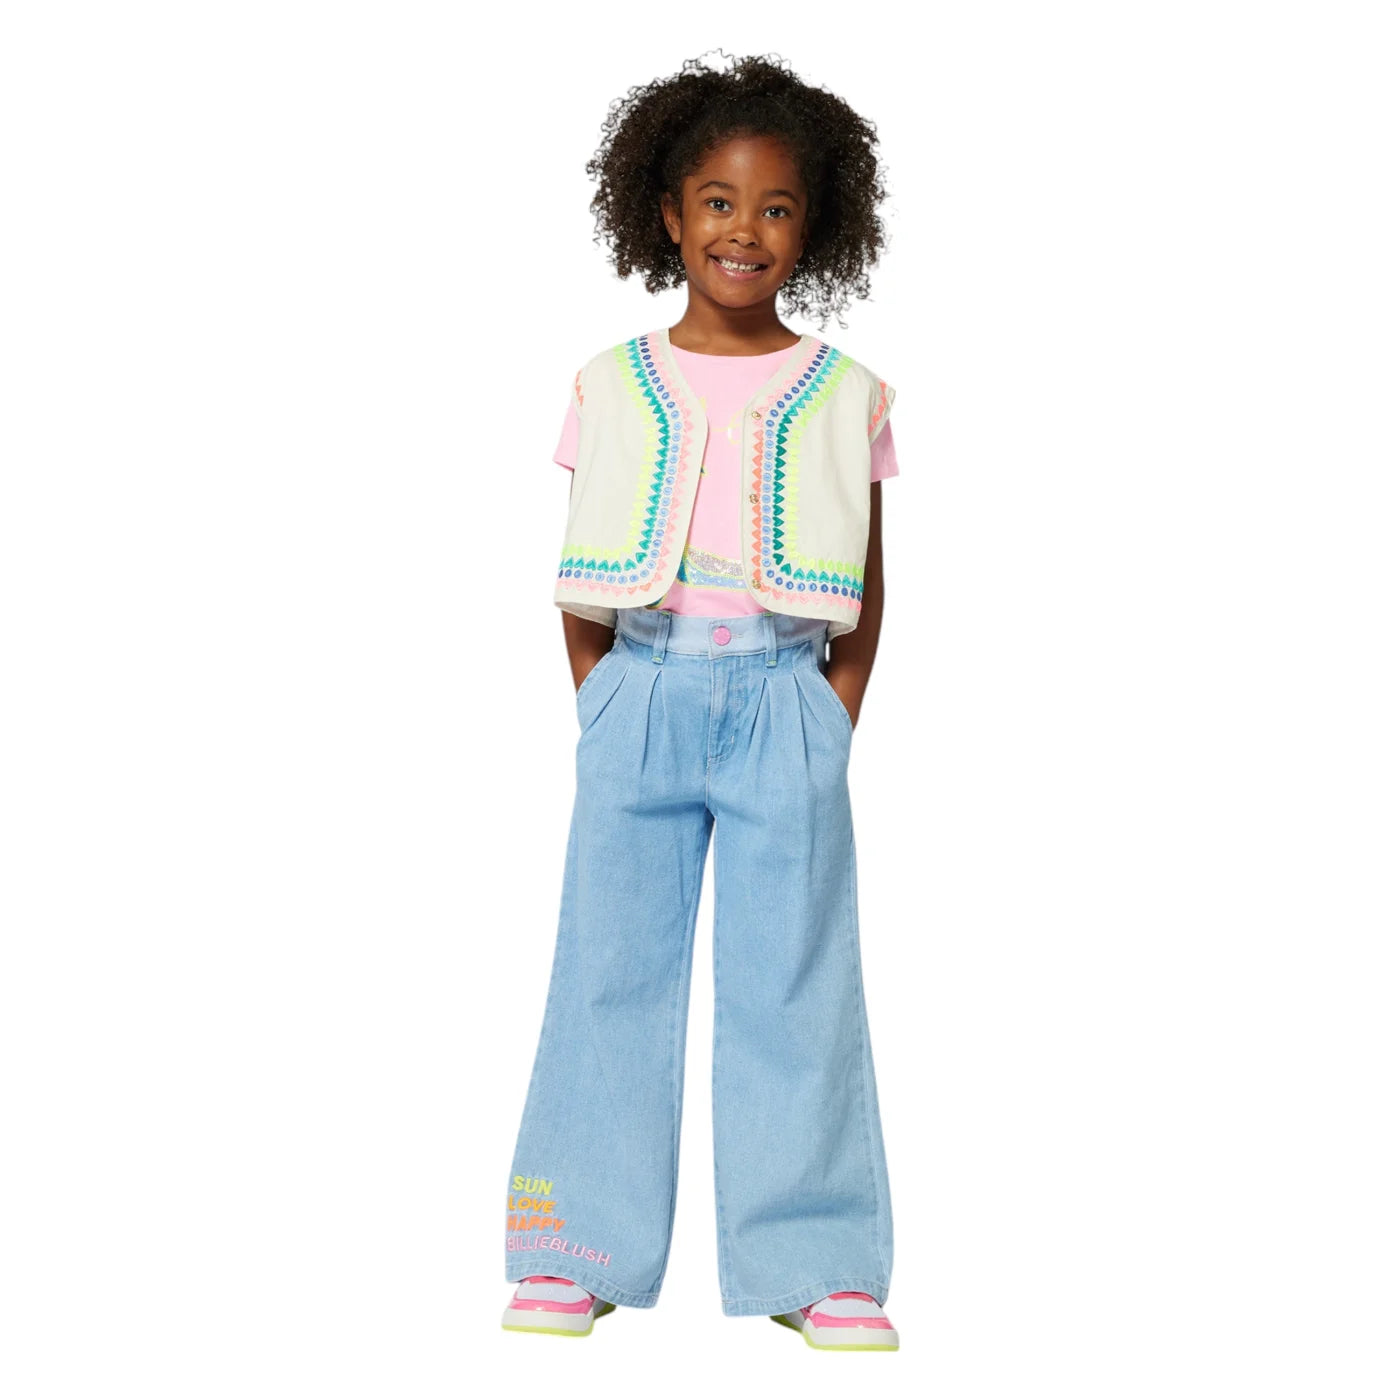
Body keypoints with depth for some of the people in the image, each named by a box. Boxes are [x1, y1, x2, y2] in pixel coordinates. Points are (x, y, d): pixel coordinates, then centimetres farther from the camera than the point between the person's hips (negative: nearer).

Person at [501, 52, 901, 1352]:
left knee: (795, 979, 1)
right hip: (642, 694, 1)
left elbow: (867, 591, 9)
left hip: (787, 701, -1)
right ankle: (576, 1252, 13)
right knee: (610, 970, 3)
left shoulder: (844, 395, 7)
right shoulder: (612, 387, 8)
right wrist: (601, 706, 1)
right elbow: (579, 583, 10)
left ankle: (816, 1264, 10)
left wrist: (837, 719, -1)